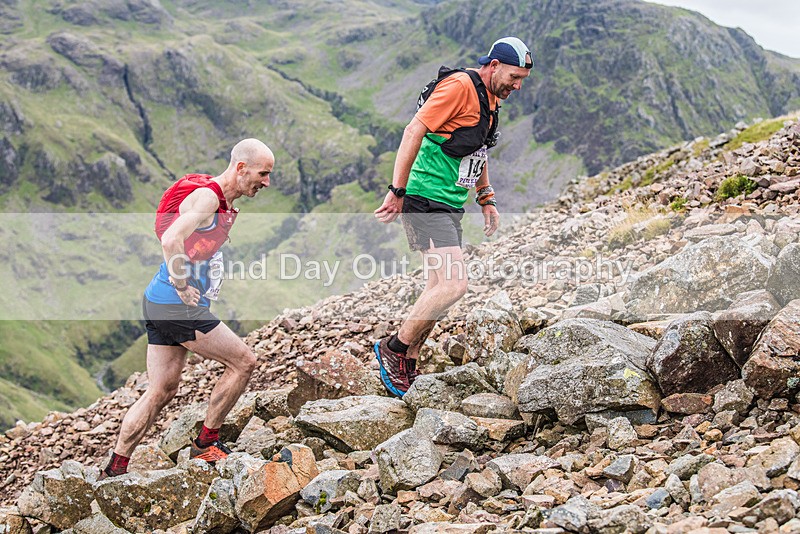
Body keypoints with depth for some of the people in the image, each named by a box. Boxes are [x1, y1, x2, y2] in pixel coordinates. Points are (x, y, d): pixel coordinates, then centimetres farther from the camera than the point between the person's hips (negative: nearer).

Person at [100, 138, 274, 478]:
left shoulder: (223, 202, 15)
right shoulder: (206, 196, -16)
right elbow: (170, 240, -30)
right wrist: (183, 288, -22)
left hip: (159, 303, 10)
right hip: (177, 306, -10)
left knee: (162, 391, 12)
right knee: (243, 362, -1)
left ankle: (115, 470, 14)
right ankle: (207, 444, 9)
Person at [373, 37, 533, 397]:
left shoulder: (490, 99, 15)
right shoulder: (460, 86, -15)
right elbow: (414, 131, -20)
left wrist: (486, 198, 22)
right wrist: (397, 191, -22)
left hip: (450, 206, 10)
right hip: (427, 200, -10)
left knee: (439, 290, 11)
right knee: (454, 285, -17)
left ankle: (406, 368, 21)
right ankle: (393, 347, -2)